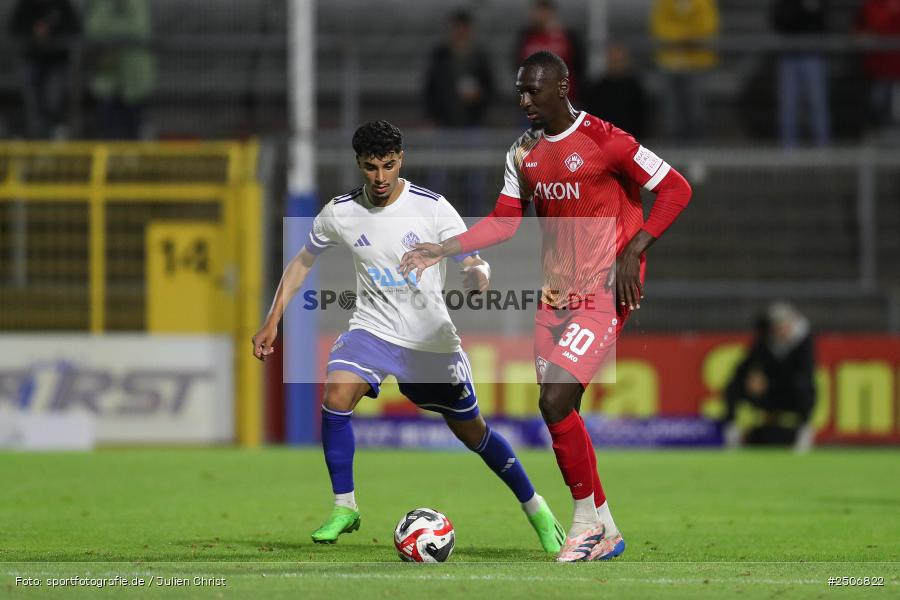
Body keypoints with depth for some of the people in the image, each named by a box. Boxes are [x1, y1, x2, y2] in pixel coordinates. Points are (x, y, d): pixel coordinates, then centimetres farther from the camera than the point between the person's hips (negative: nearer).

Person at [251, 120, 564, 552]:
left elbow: (474, 264, -10)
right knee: (336, 394, -27)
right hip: (373, 328, 1)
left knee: (471, 432, 7)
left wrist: (477, 275, -36)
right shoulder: (340, 213, -6)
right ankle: (344, 508, -13)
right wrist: (272, 322, 6)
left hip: (432, 338, -1)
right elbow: (302, 261, 10)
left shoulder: (432, 208, -13)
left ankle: (535, 508, 29)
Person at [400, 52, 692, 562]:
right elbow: (505, 222, 15)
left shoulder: (603, 141, -13)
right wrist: (442, 249, 4)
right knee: (558, 408, 4)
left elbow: (677, 189, -11)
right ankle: (604, 534, 15)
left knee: (556, 399, -18)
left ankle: (587, 518, -3)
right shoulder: (525, 152, 9)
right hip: (555, 297, 8)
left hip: (604, 295, -8)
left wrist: (633, 251, -17)